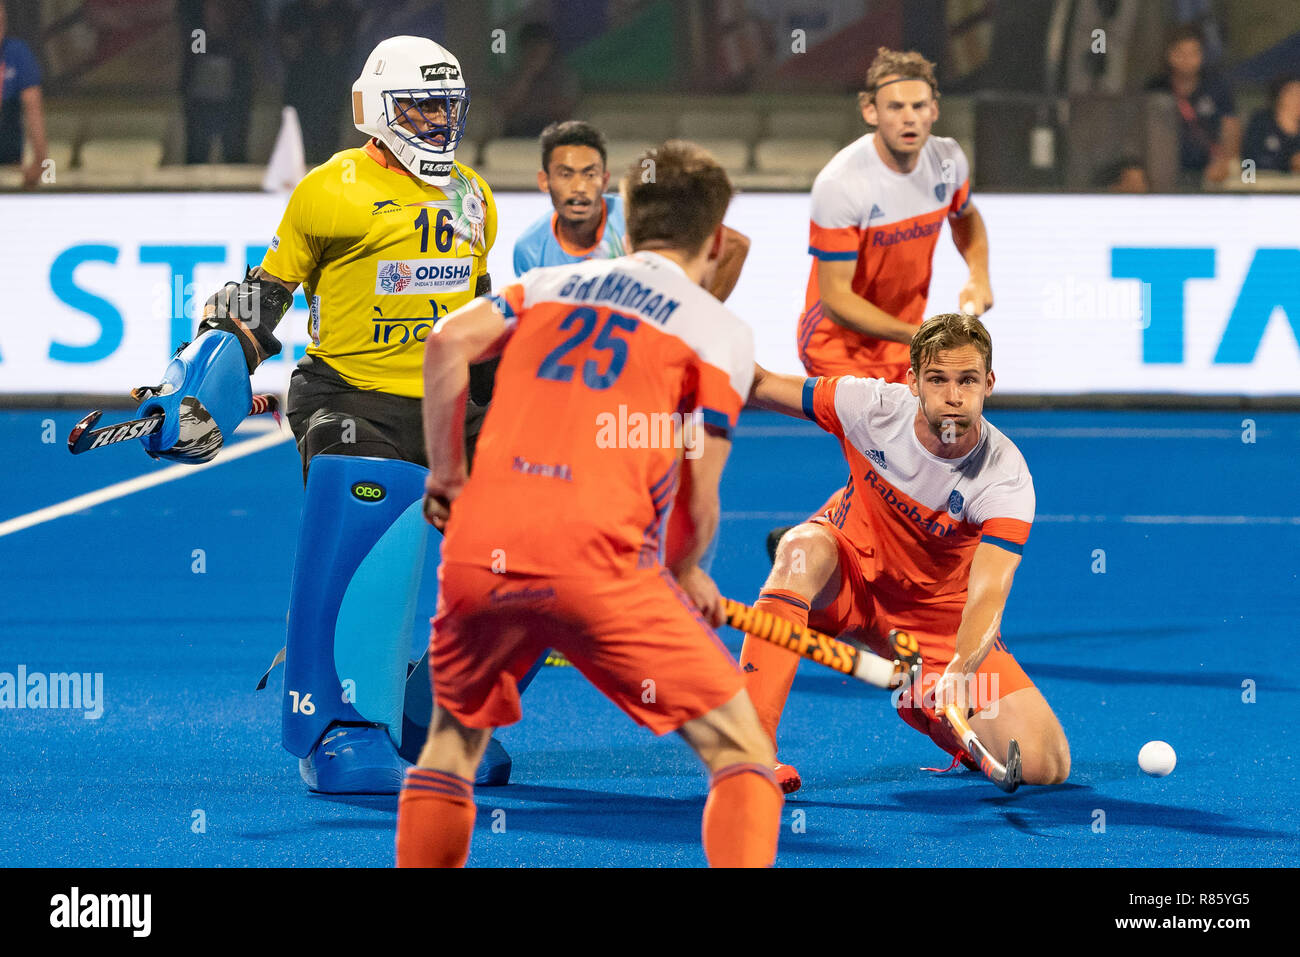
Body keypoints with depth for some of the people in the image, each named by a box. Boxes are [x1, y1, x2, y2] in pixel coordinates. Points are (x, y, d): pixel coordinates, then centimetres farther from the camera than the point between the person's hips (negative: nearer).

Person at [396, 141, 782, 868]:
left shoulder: (550, 285, 23)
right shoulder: (721, 330, 11)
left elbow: (448, 344, 6)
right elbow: (699, 501, 4)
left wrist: (447, 475, 17)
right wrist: (686, 575, 24)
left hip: (477, 553, 4)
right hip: (596, 556, -4)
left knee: (453, 739, 29)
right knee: (741, 752, 2)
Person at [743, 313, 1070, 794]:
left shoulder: (1006, 479, -28)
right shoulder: (873, 407, -22)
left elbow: (987, 594, -39)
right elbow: (763, 386, -8)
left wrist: (960, 672, -58)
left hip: (936, 615, 0)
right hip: (851, 574, 0)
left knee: (1047, 768, -15)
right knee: (803, 550, -39)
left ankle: (929, 711, 18)